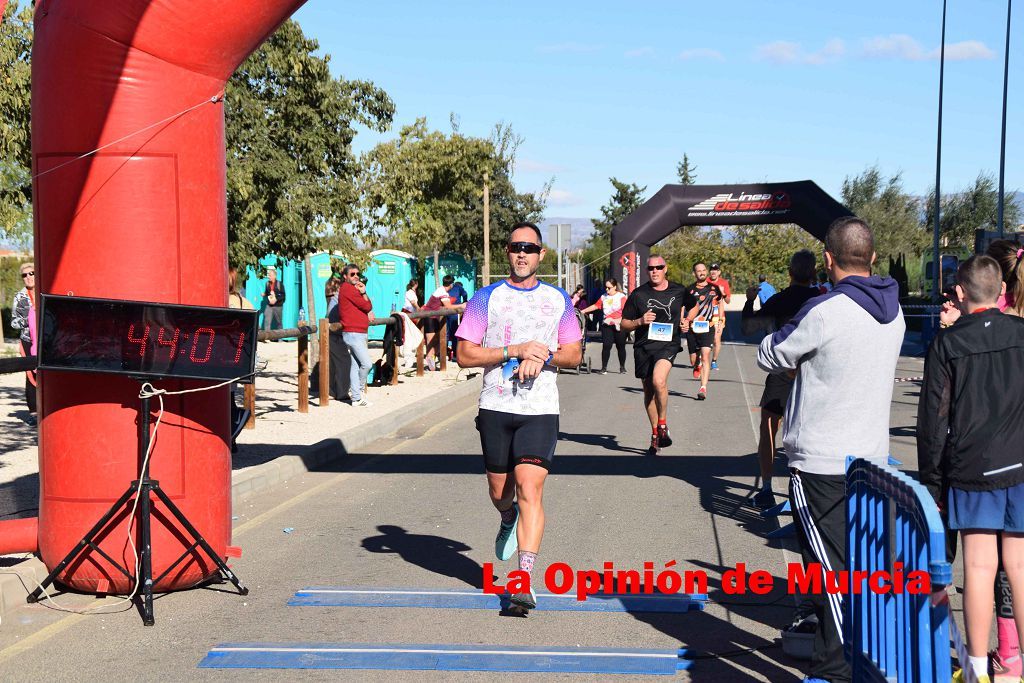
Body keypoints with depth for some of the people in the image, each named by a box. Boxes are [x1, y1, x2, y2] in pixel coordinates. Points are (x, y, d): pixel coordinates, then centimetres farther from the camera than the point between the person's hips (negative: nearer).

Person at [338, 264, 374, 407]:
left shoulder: (354, 288, 20)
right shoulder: (347, 288, -10)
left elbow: (369, 306, 13)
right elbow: (366, 306, -12)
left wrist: (364, 293, -1)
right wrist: (363, 294, 6)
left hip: (359, 333, 10)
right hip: (353, 333, -10)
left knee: (355, 366, 9)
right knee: (367, 364, -14)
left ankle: (356, 398, 10)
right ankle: (357, 390, 3)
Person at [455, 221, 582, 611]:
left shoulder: (558, 300, 8)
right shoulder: (486, 298, 2)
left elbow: (574, 355, 11)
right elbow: (465, 355, -4)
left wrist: (543, 357, -10)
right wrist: (516, 350, -15)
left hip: (540, 410, -1)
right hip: (495, 407, 1)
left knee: (530, 489, -13)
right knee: (499, 491, 14)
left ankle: (524, 579, -12)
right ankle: (509, 520, 50)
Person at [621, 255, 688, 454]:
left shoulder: (679, 291, 4)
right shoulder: (638, 294, 1)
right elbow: (624, 325, 5)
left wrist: (684, 321, 6)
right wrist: (640, 321, -14)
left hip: (668, 343, -2)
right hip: (643, 346, 2)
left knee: (658, 380, -28)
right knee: (649, 391, 11)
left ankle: (663, 425, -7)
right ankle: (655, 434, 28)